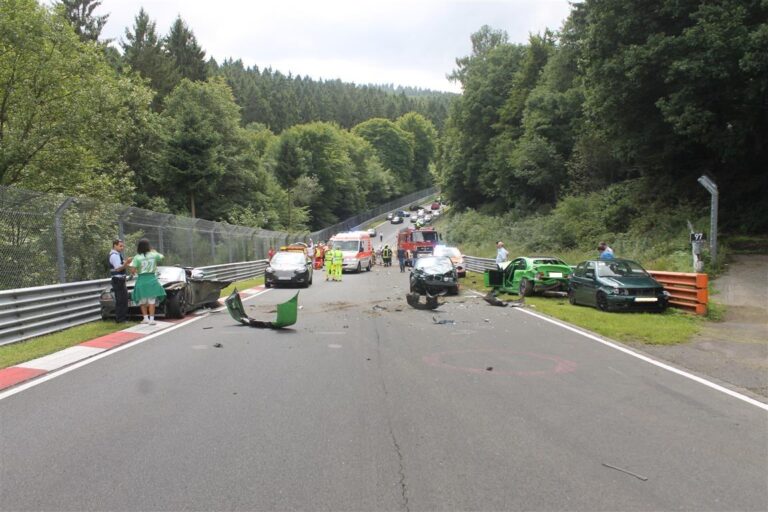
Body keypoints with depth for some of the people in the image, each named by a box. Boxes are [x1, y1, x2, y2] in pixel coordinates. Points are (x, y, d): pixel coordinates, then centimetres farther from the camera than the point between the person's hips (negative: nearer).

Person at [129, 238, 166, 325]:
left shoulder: (137, 257, -7)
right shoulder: (154, 255, -2)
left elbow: (132, 270, -12)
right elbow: (161, 258, 20)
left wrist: (136, 271, 10)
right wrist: (154, 251, 29)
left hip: (141, 280, -1)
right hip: (152, 279, 1)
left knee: (142, 301, 15)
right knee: (152, 301, 4)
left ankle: (146, 318, 15)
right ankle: (151, 319, 0)